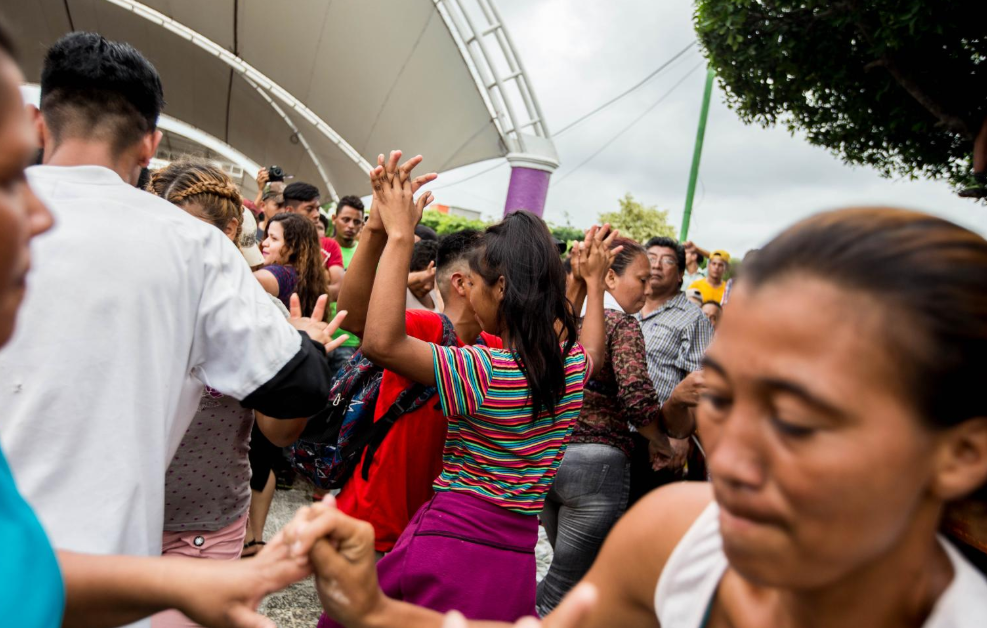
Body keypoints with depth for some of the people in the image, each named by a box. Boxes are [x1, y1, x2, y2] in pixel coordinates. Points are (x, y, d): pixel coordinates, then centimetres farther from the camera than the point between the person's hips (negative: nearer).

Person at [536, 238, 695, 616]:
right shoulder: (621, 322, -9)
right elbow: (638, 401, -18)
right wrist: (668, 446, -3)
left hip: (545, 456, 7)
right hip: (596, 462, -7)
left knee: (570, 570, 23)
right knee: (564, 589, 4)